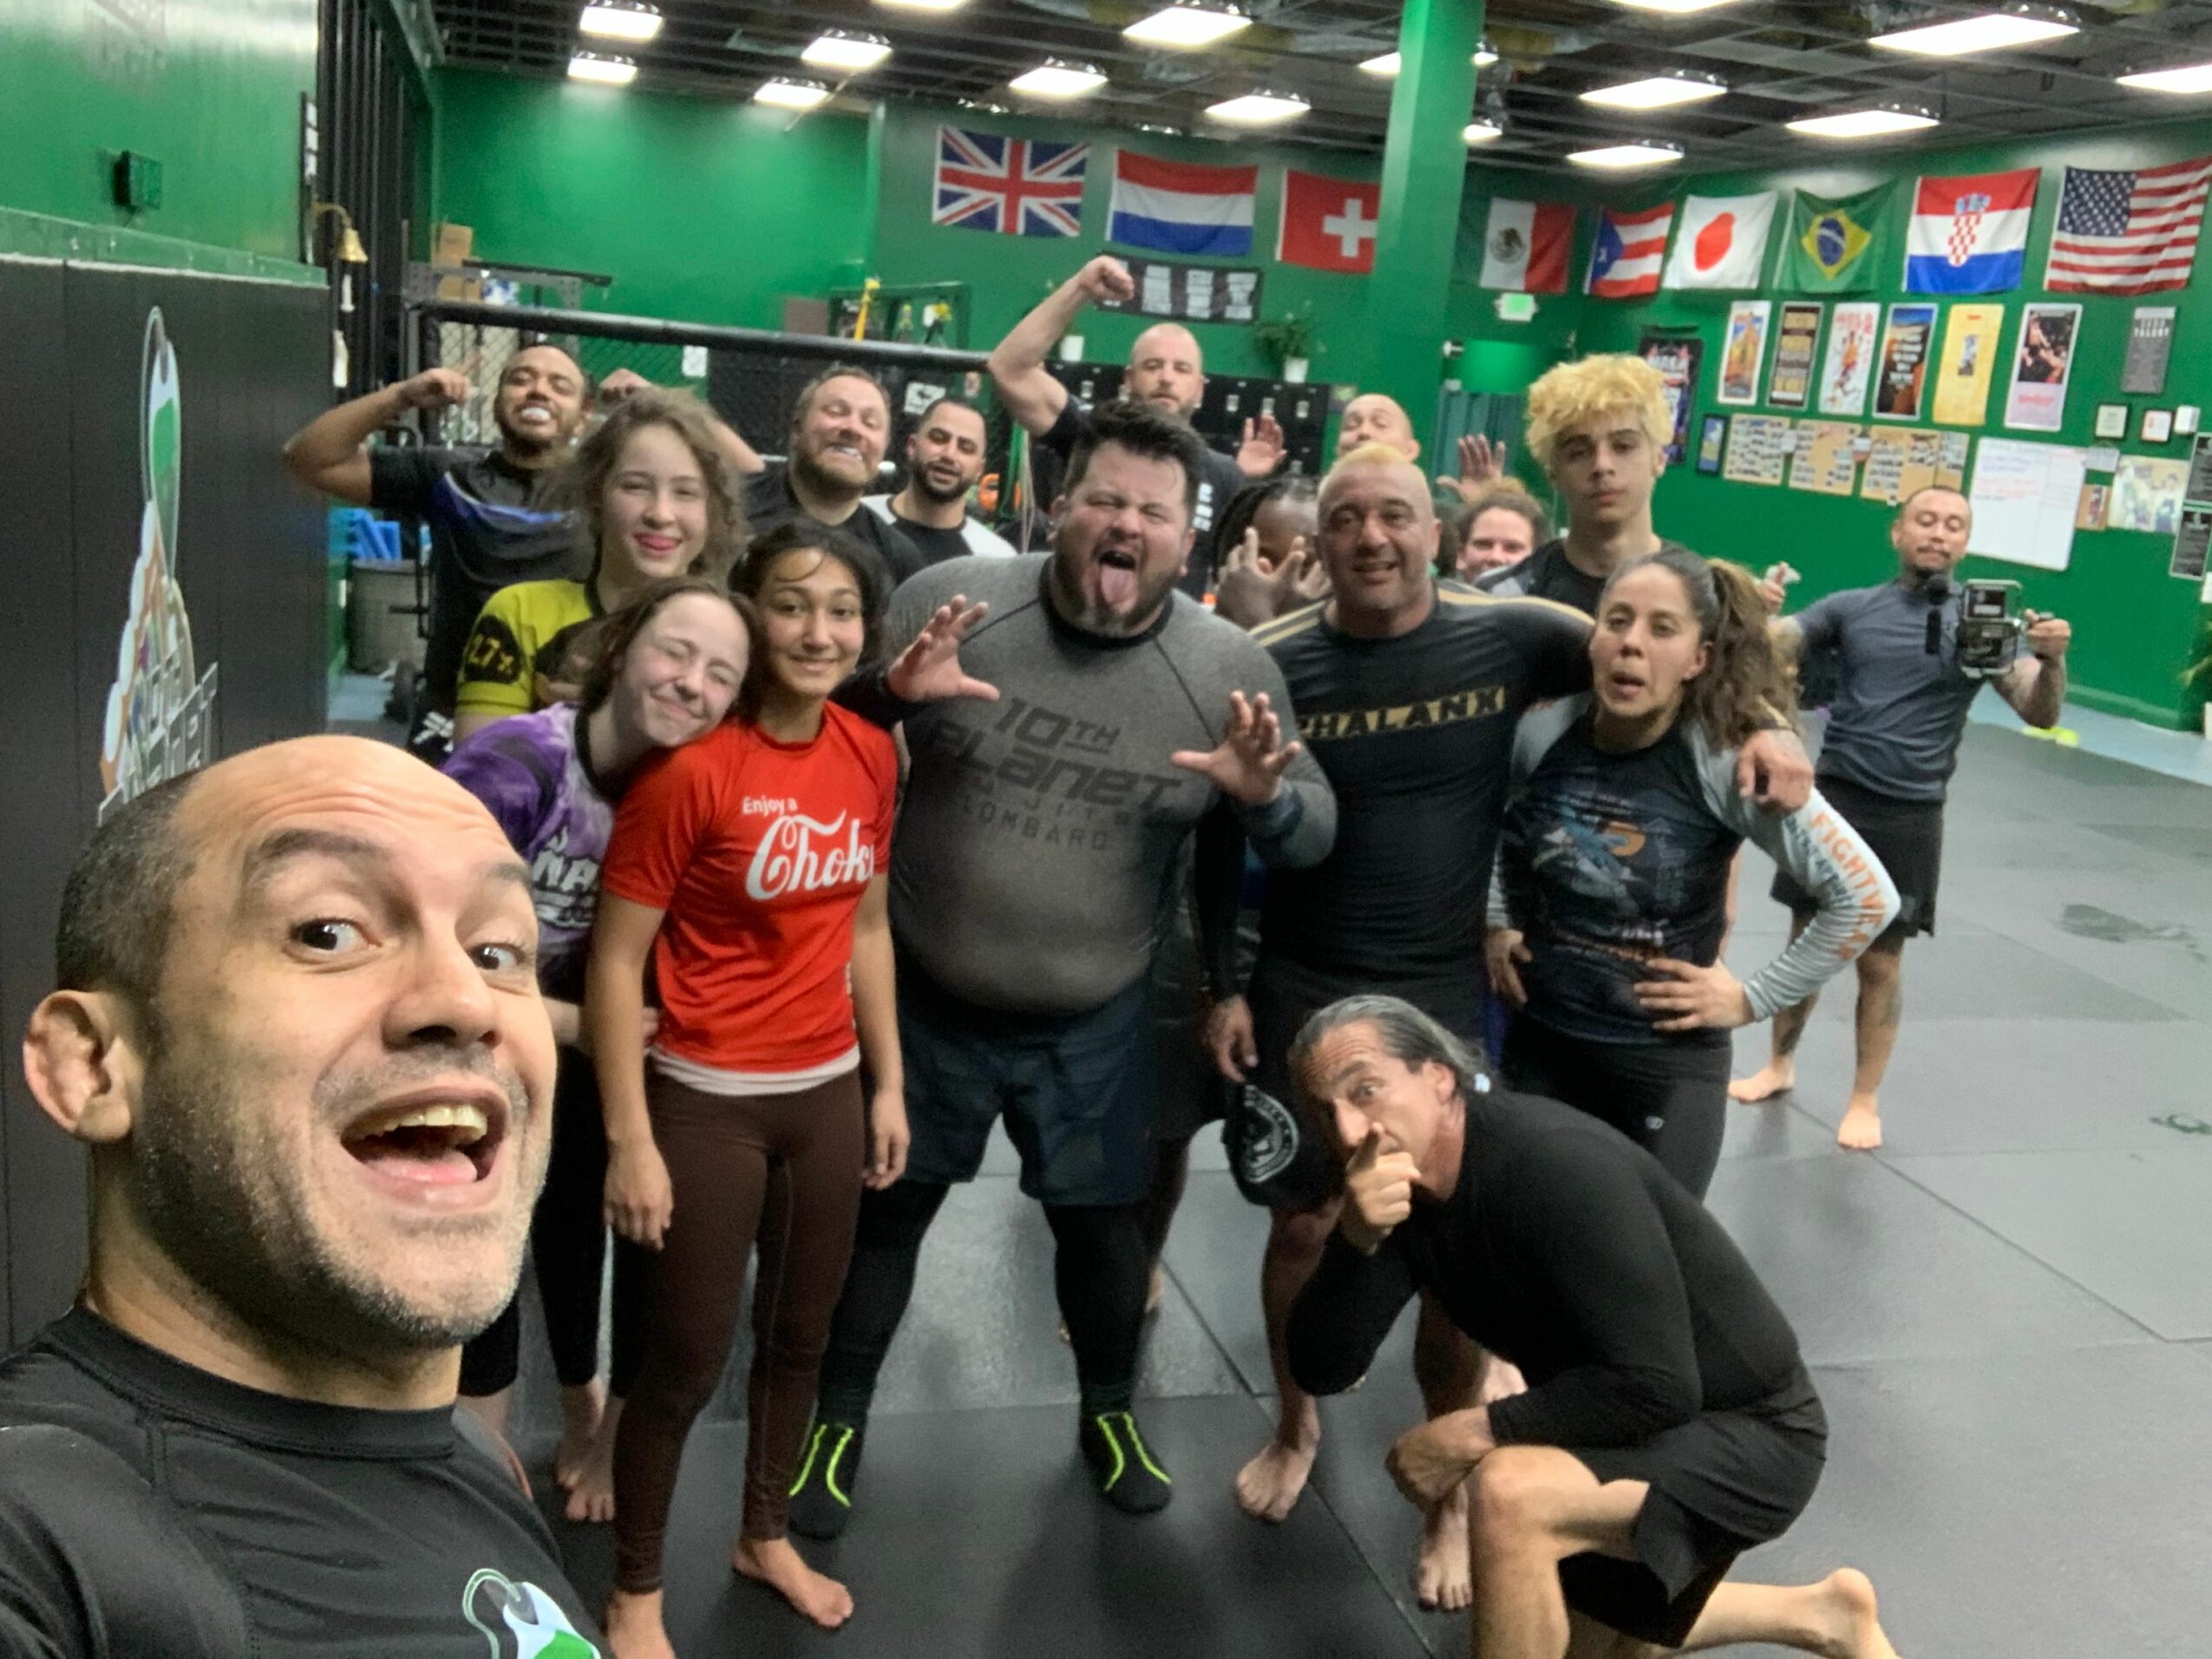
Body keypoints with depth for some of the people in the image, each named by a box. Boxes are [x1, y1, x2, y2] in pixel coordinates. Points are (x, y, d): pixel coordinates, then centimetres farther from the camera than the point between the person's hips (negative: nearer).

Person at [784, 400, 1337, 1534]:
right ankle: (839, 1419, 38)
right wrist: (897, 687, -26)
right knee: (884, 1209, 15)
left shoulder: (1230, 669, -10)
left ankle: (1108, 1412, 44)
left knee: (1103, 1220, 17)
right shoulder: (948, 598, -13)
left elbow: (1315, 829, -3)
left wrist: (1264, 797, -27)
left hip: (1095, 1021, 1)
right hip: (923, 993, 0)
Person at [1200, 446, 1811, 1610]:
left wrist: (1759, 725, -15)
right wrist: (1222, 985, 0)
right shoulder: (1272, 666, -6)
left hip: (1452, 999, 0)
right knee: (1302, 1223, 11)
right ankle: (1296, 1428, 39)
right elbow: (1222, 839, 1)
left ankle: (1452, 1489, 28)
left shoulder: (1507, 635, -7)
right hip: (1302, 994, 0)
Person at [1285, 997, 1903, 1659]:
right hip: (1627, 1427, 9)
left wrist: (1473, 1431, -26)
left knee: (1509, 1492, -34)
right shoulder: (1396, 1186, -8)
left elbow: (1656, 1388, -33)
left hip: (1744, 1430, -8)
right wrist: (1359, 1240, -31)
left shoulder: (1554, 1163, -31)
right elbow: (1324, 1370, -14)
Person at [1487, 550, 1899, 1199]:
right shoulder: (1540, 734, -8)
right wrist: (1495, 925, 5)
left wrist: (1752, 998, -11)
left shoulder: (1729, 761, -18)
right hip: (1540, 1041, 3)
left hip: (1669, 1062, -3)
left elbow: (1867, 898, -14)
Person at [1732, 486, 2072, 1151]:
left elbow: (2040, 713, -5)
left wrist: (2053, 661, -27)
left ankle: (1864, 1100, 19)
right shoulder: (1850, 607, 3)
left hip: (1909, 816, -1)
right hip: (1833, 796, 1)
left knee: (1880, 961, 5)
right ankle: (1780, 1066, 30)